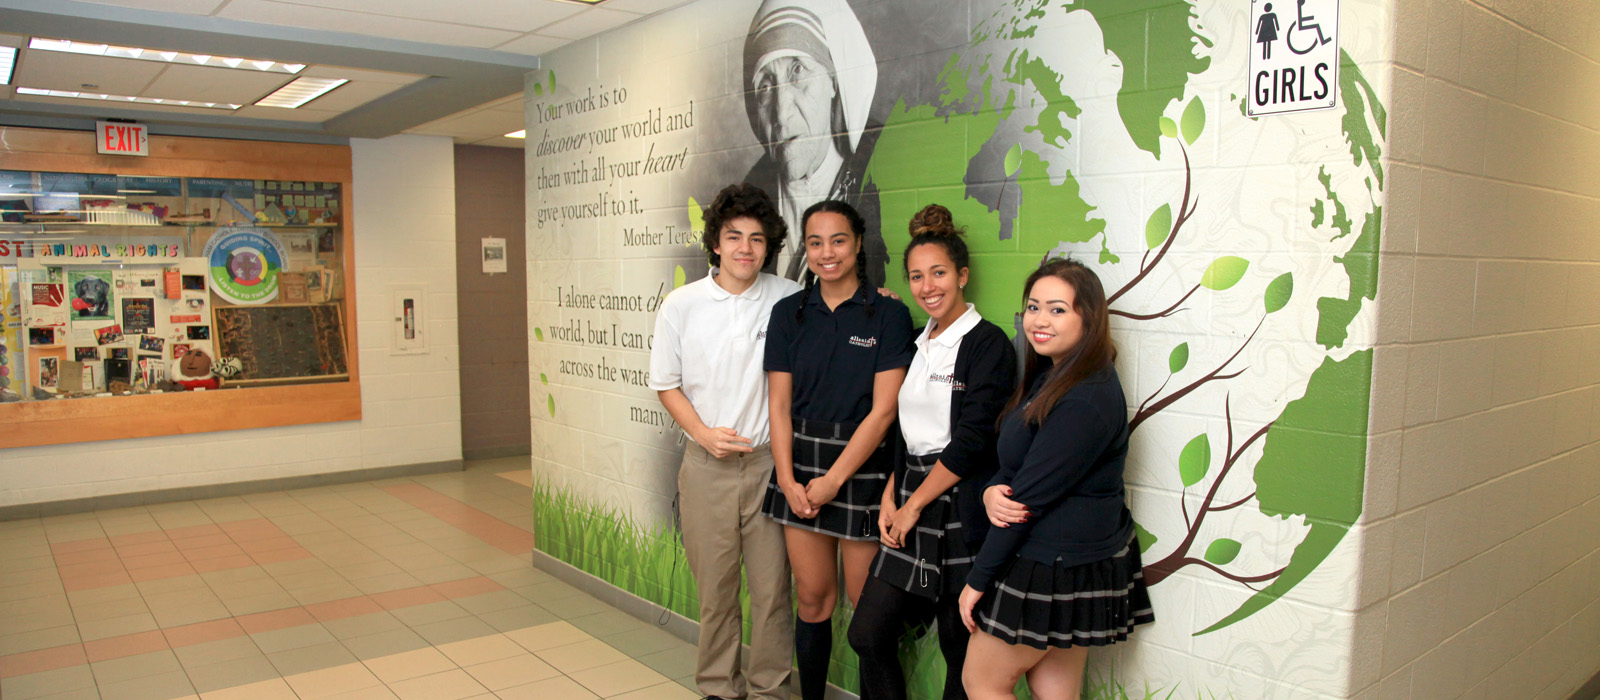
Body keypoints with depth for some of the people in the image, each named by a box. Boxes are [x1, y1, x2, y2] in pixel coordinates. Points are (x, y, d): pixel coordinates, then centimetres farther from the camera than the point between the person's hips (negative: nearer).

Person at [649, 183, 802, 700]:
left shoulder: (791, 300, -3)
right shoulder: (682, 304, 0)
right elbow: (666, 383, 8)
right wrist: (703, 433, -6)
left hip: (771, 462, -1)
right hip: (707, 465, 1)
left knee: (772, 585, 4)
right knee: (715, 585, 11)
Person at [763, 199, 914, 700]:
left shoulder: (888, 314, -5)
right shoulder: (789, 313, 6)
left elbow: (883, 410, -9)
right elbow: (779, 405, 4)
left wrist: (834, 480, -11)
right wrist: (787, 480, -6)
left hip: (862, 466, -3)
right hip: (800, 466, 3)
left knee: (868, 606, 3)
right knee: (812, 599, 11)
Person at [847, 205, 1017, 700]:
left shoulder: (988, 344, -9)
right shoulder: (916, 344, 13)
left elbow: (971, 441, -15)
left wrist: (915, 506, -10)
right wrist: (890, 500, 4)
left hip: (962, 514, -7)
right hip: (909, 509, 7)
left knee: (960, 650, 6)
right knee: (868, 633, 6)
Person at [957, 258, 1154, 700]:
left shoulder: (1086, 400, -25)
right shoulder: (1051, 377, 8)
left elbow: (1030, 498, -23)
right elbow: (1014, 466, 9)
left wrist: (978, 580, -15)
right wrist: (991, 492, -15)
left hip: (1057, 571, -9)